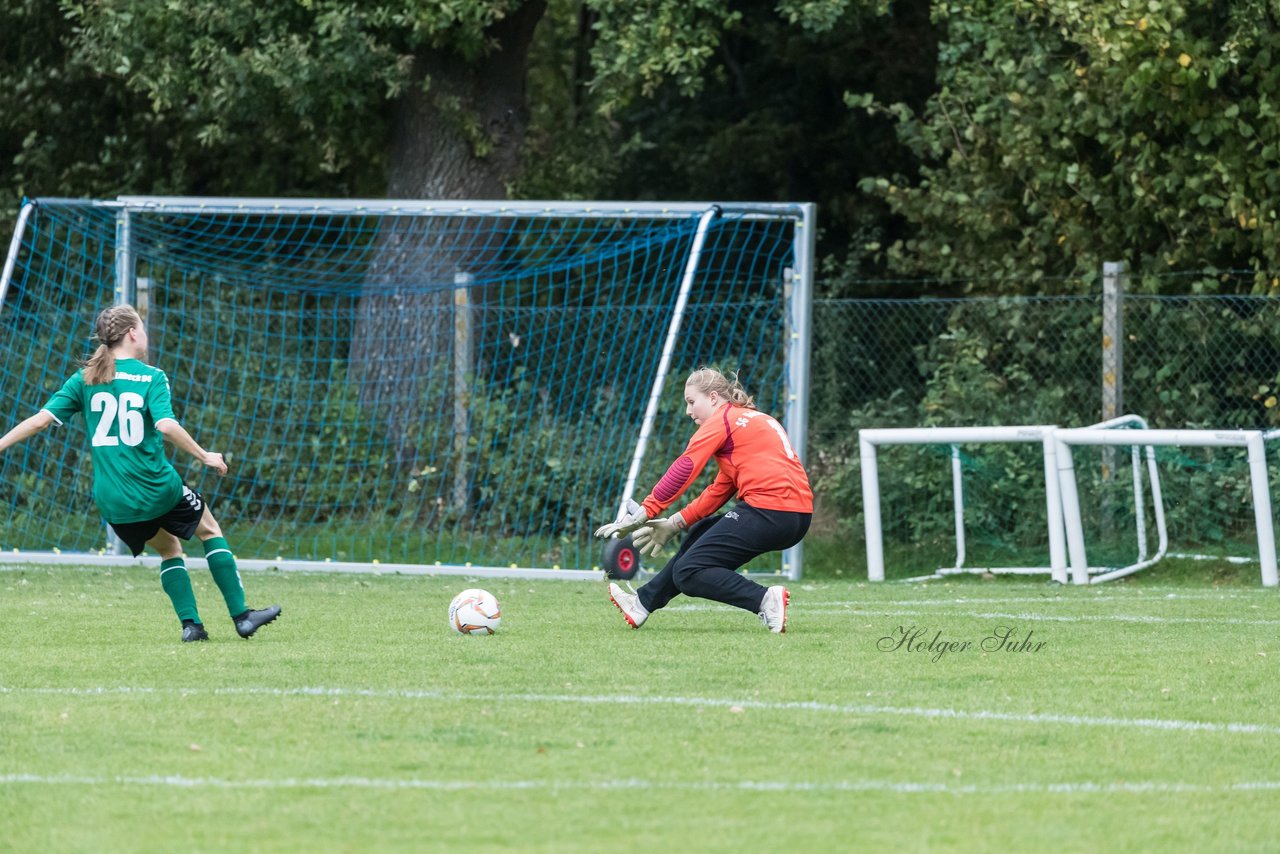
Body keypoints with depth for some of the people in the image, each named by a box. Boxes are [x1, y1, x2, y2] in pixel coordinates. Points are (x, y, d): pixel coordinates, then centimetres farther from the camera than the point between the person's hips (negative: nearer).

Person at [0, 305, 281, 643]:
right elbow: (166, 425, -21)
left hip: (112, 501, 4)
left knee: (168, 548, 26)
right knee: (210, 531, 19)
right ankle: (241, 616, 17)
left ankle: (191, 624, 16)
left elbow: (41, 419, -3)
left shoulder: (84, 379, 4)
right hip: (157, 489, -4)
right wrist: (205, 456, -12)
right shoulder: (151, 377, -6)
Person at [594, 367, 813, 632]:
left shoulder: (721, 420, -1)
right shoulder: (753, 419, 25)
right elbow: (720, 490, 25)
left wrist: (642, 514, -9)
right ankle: (644, 603, 35)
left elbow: (682, 473, -9)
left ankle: (765, 600, -19)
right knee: (699, 534, 27)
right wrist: (674, 524, 23)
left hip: (769, 508, -10)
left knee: (688, 573, -5)